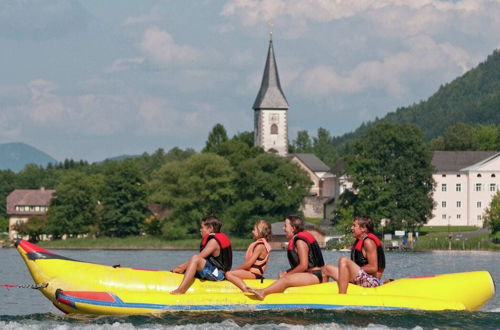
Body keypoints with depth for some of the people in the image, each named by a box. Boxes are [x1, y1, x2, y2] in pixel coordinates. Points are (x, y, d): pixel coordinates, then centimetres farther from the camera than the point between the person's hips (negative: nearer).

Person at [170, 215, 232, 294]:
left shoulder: (214, 241, -12)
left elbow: (198, 258, -18)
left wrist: (183, 267, -13)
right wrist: (182, 267, 9)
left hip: (217, 274, -11)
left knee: (195, 259, -31)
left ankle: (181, 290, -42)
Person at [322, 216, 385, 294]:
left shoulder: (368, 242, -11)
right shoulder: (359, 242, 19)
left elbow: (373, 268, -18)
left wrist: (356, 269, -13)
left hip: (371, 281, -11)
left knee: (343, 260, -30)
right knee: (327, 268, 12)